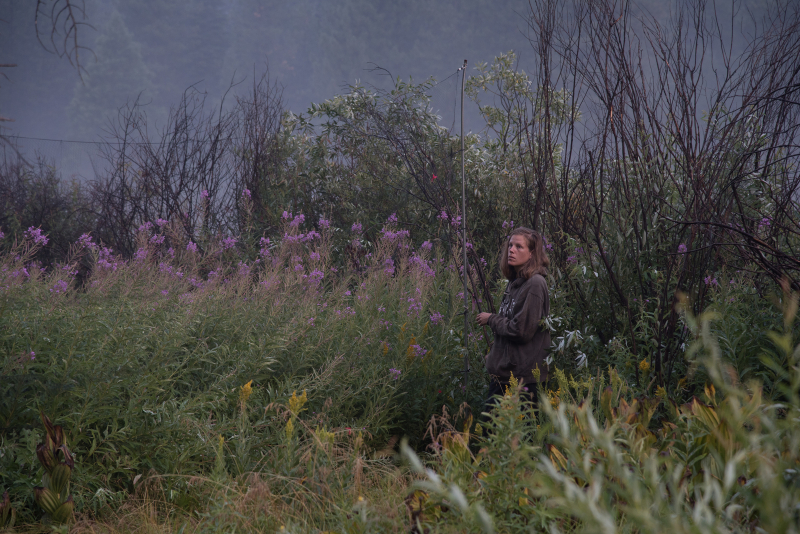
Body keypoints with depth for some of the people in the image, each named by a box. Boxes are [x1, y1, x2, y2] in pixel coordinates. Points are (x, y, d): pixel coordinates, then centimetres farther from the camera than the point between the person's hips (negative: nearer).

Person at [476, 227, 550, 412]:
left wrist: (491, 319, -6)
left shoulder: (535, 284, -15)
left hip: (523, 377, -9)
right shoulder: (514, 282, 13)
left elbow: (522, 331, -20)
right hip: (502, 372, 9)